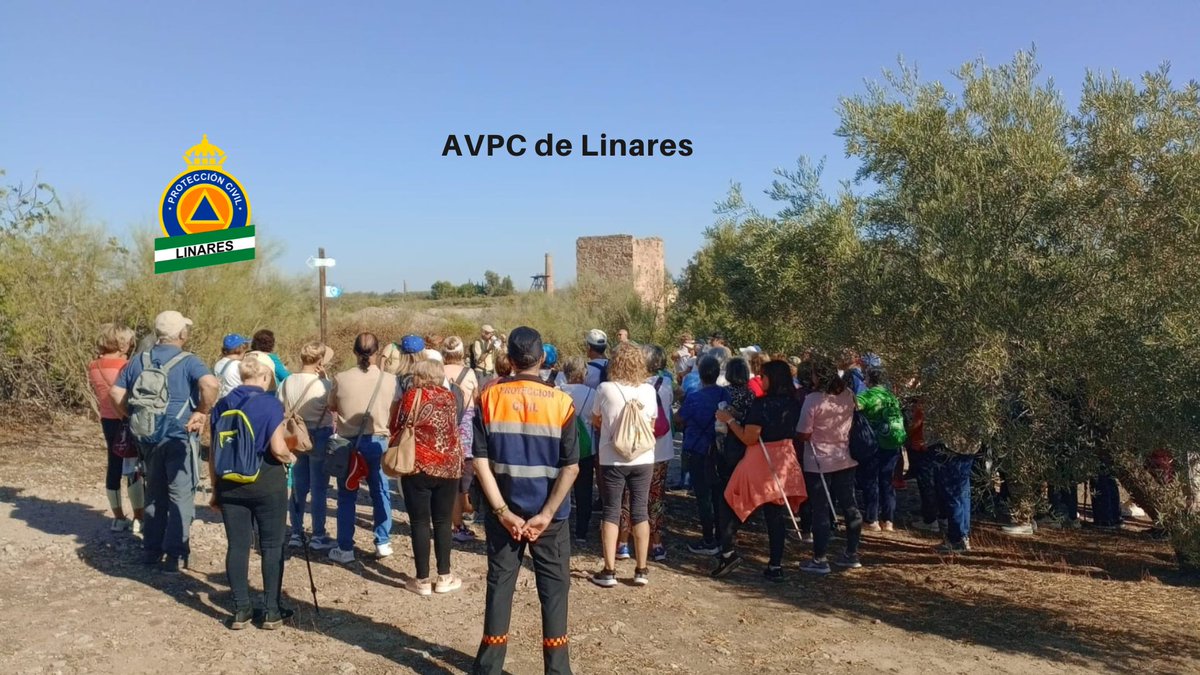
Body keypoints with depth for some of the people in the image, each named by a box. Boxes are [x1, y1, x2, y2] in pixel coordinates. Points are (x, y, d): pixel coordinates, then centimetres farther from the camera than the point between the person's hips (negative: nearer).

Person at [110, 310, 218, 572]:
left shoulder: (139, 361, 8)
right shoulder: (188, 361, -11)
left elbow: (116, 392, 8)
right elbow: (211, 384, -29)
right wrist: (203, 412, -15)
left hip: (148, 437, 6)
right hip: (179, 436, -6)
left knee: (154, 493, 19)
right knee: (181, 495, 2)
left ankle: (151, 549, 25)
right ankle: (175, 555, 2)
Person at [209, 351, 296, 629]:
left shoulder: (222, 405, 4)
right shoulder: (270, 404, -11)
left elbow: (214, 453, 7)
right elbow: (278, 449, -17)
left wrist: (216, 489, 16)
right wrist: (291, 457, 5)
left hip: (230, 485, 4)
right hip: (267, 483, -4)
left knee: (237, 545, 9)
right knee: (272, 546, 7)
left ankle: (241, 611, 14)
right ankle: (272, 611, 12)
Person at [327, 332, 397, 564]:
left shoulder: (341, 378, -9)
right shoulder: (389, 380, -8)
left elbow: (332, 408, 6)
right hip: (377, 442, 1)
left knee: (347, 497, 9)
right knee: (380, 493, 15)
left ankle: (345, 548, 14)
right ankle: (383, 543, 20)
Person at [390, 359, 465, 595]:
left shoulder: (412, 395, -3)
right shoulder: (449, 397, 6)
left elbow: (396, 428, 4)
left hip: (418, 467, -3)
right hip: (448, 466, 3)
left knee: (420, 523, 3)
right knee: (443, 522, 10)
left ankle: (422, 580, 6)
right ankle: (444, 577, 13)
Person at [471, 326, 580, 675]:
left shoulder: (489, 397, -6)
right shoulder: (561, 402, -9)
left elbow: (480, 460, -10)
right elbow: (571, 466, -13)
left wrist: (502, 511, -9)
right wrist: (545, 514, -9)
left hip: (504, 511, 1)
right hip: (549, 514, -1)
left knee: (500, 585, 12)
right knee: (554, 589, 11)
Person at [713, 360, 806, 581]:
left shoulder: (762, 403, -18)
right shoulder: (793, 404, 4)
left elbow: (749, 438, -18)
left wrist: (730, 420, -5)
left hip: (760, 463, -6)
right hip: (784, 461, 7)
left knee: (729, 503, 9)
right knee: (777, 515, 10)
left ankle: (729, 553, 2)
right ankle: (776, 566, 14)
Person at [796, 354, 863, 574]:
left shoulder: (813, 399, -19)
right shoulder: (848, 394, -1)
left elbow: (803, 435, -16)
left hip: (819, 462, -5)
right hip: (845, 459, 6)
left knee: (821, 510, 1)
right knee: (849, 506, 12)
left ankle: (820, 560, 7)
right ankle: (852, 555, 22)